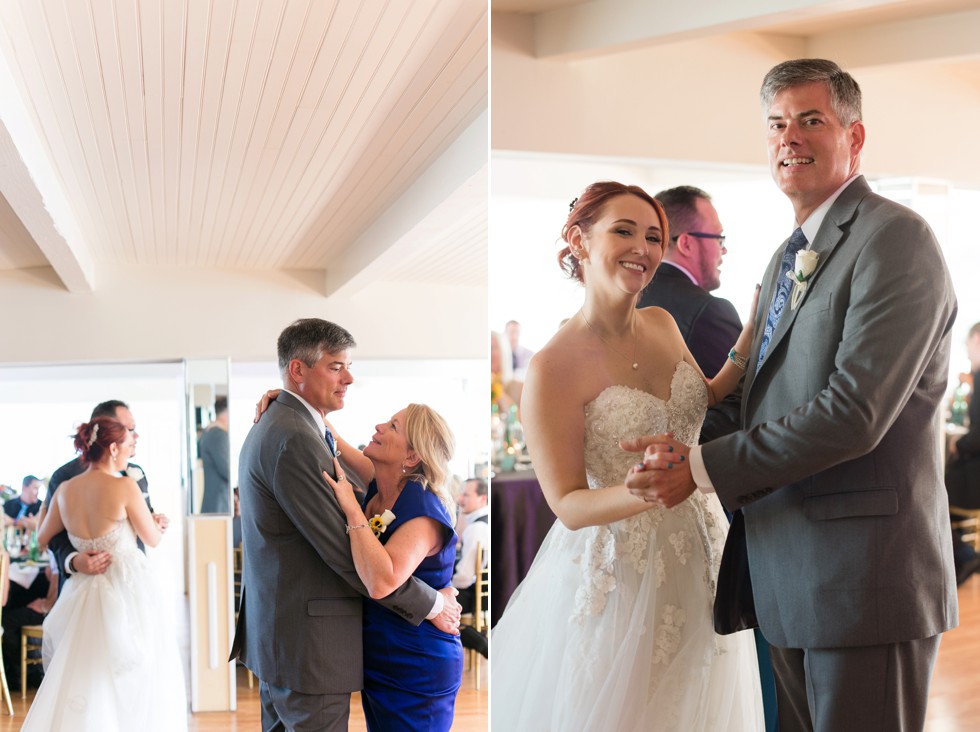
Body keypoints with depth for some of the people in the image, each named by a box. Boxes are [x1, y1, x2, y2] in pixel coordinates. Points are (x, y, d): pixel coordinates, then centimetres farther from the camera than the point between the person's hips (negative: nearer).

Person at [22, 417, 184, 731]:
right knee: (138, 688, 6)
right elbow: (154, 539, -3)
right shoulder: (125, 486, -14)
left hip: (87, 595, 5)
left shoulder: (65, 490, 1)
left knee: (83, 682, 14)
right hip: (130, 588, -5)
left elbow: (43, 538, 17)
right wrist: (156, 523, 19)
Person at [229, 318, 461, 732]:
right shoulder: (295, 440, -20)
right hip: (309, 647, -10)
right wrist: (430, 604, -12)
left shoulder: (269, 429, 13)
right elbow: (344, 551, -22)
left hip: (276, 633, 10)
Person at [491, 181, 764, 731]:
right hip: (615, 574, -6)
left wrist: (753, 334, 1)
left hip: (697, 553, 7)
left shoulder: (662, 324, 0)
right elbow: (568, 504, -18)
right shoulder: (553, 368, -20)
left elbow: (704, 405, 13)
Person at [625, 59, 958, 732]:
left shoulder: (894, 237, -11)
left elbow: (854, 410, -21)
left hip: (865, 575, -8)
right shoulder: (787, 258, 18)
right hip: (790, 579, 8)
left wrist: (702, 468, -17)